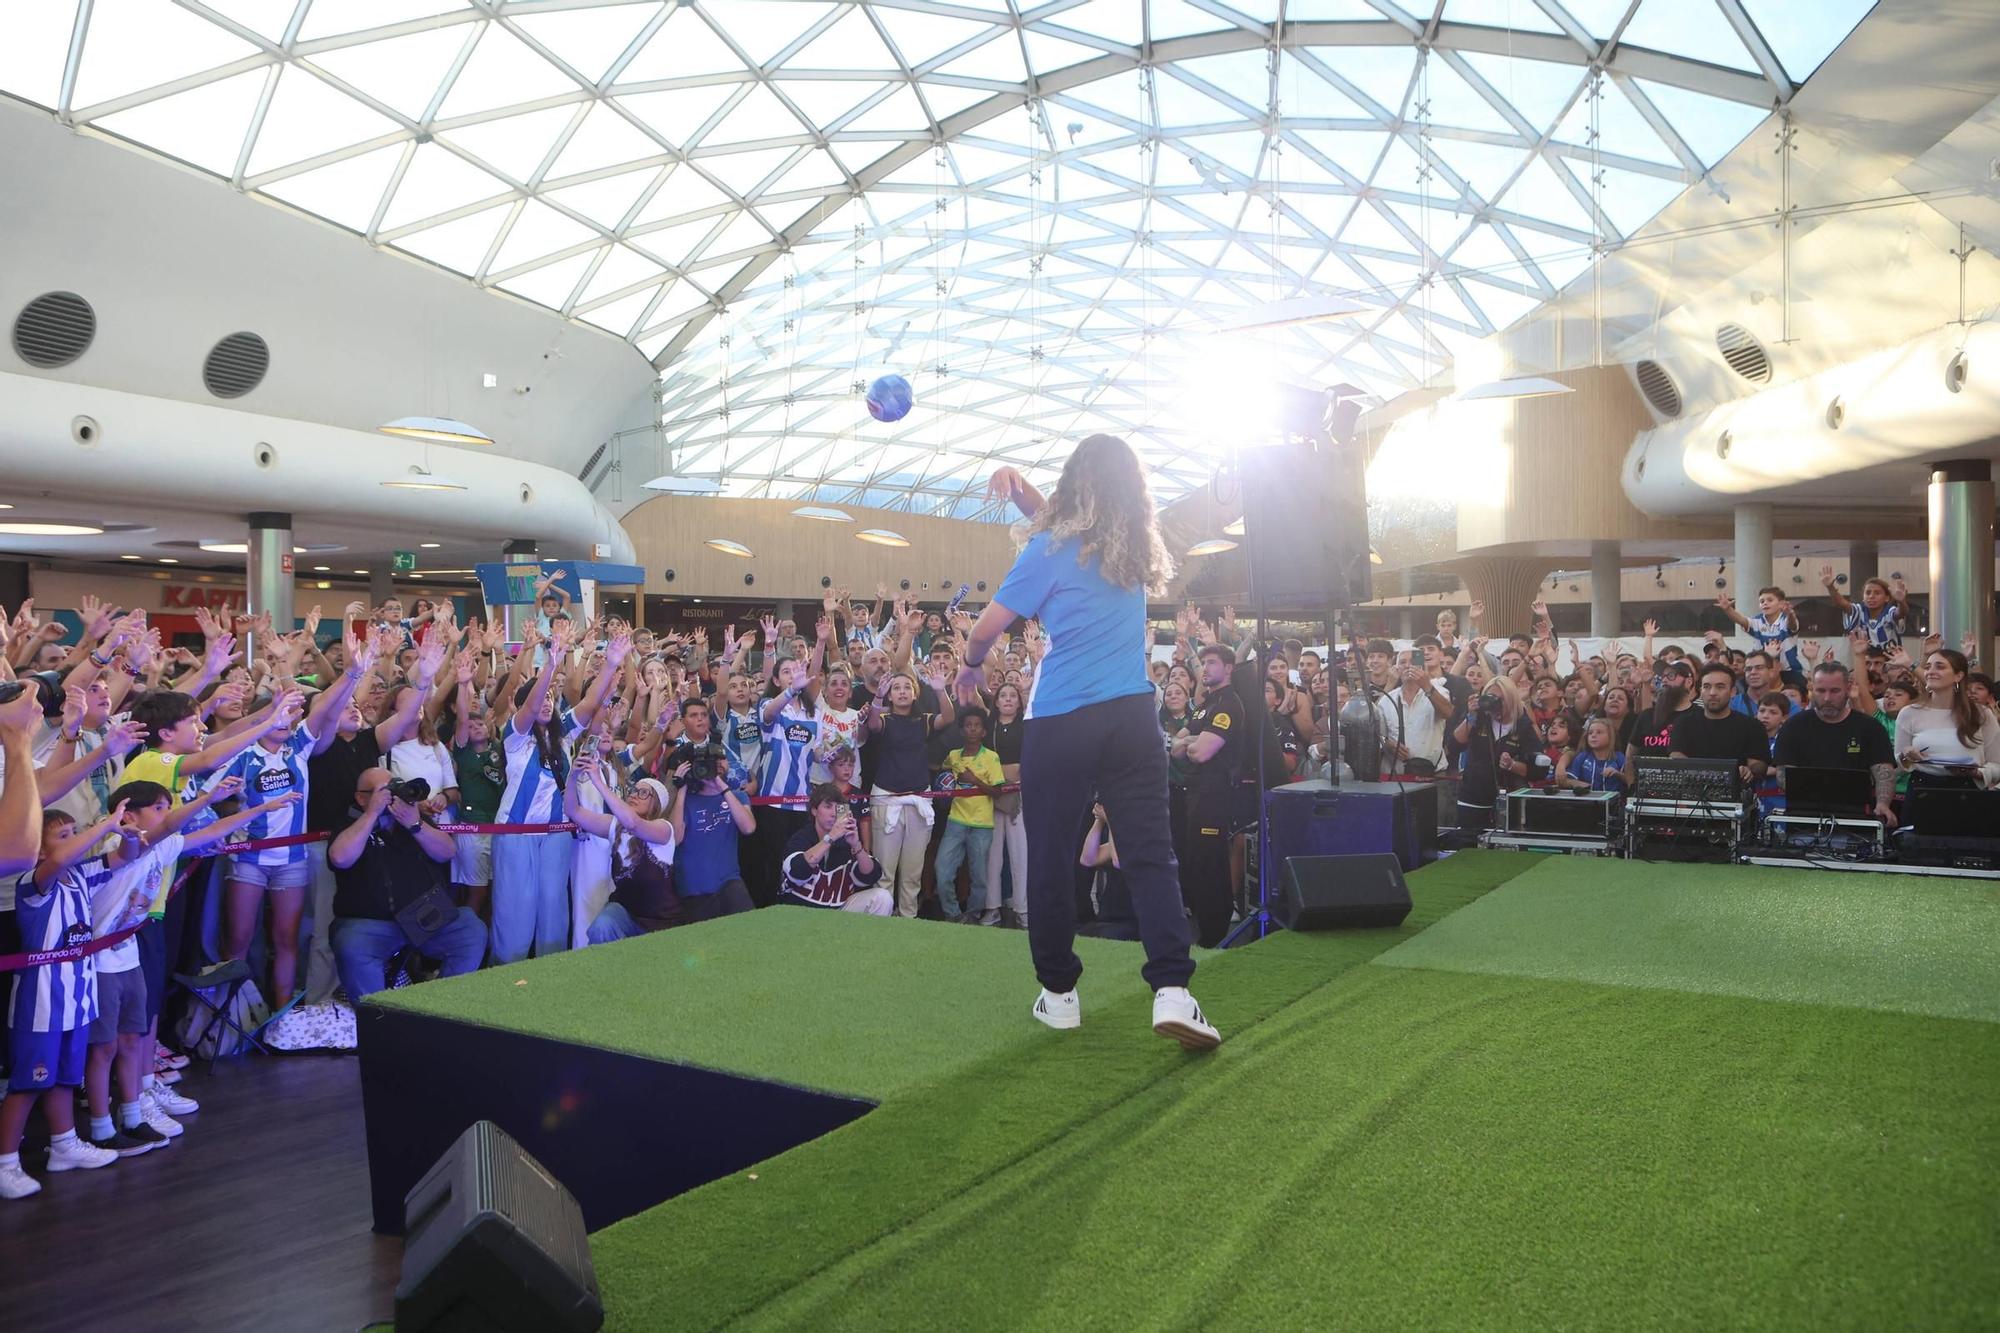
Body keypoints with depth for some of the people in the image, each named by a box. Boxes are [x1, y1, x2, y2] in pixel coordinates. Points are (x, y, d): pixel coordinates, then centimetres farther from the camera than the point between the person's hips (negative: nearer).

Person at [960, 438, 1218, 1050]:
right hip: (1132, 718, 4)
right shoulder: (1139, 548, 11)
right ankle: (1172, 989, -11)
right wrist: (1021, 491, 13)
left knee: (1050, 858, 7)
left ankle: (1058, 992, 15)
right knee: (1151, 852, 1)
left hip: (1060, 724, -4)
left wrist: (972, 664, 20)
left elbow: (987, 628, -1)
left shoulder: (1051, 550, -4)